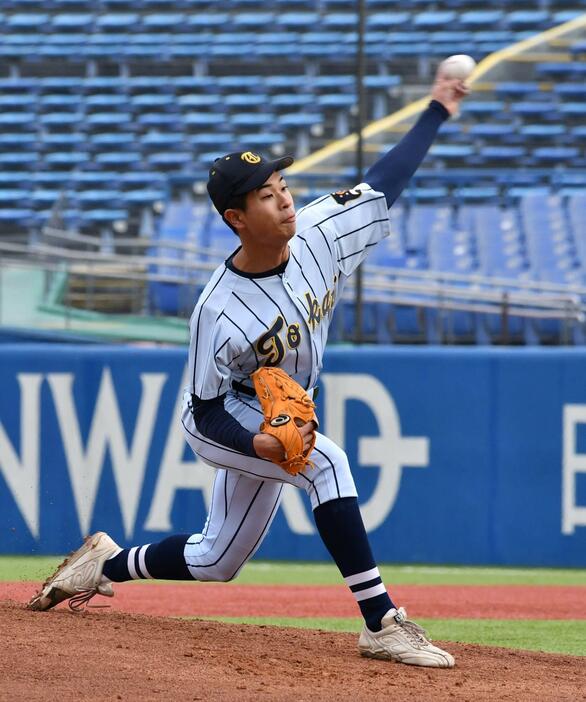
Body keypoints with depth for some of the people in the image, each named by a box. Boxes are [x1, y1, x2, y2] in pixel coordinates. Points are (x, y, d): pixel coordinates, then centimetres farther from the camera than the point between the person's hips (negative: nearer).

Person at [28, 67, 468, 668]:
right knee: (326, 461, -33)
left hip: (277, 422, 7)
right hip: (220, 424, -7)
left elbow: (383, 184, -6)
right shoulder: (219, 314, -31)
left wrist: (436, 112, -6)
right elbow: (209, 412, -23)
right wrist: (260, 444, -41)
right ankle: (381, 625, -31)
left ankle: (107, 564, 41)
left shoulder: (318, 234, -18)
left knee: (217, 562, 17)